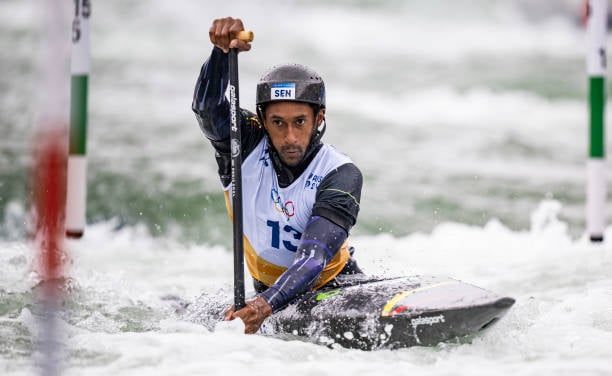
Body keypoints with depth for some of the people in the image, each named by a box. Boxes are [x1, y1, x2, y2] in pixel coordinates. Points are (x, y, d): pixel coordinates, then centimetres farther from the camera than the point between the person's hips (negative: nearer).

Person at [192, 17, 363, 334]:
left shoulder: (341, 175, -20)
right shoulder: (247, 147, -11)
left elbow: (315, 253, -31)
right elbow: (207, 107, -29)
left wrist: (266, 305, -47)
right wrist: (222, 52, -48)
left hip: (334, 284, -3)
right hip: (268, 289, 3)